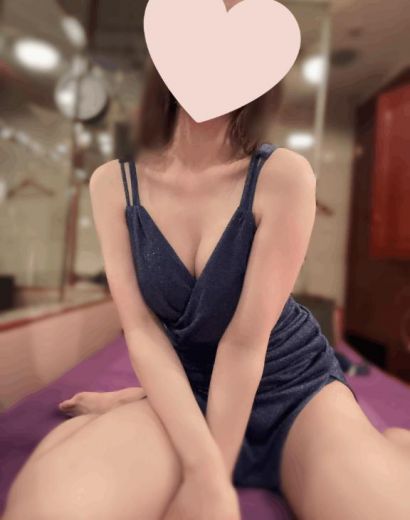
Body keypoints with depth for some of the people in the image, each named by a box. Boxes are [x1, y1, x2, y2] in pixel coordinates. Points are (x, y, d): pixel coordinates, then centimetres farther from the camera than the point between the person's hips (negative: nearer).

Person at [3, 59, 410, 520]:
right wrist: (206, 470, -19)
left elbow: (245, 338, -18)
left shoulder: (283, 175, -17)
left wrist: (214, 472, -13)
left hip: (293, 383, 0)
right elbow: (141, 328, -12)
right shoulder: (114, 183, -8)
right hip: (185, 387, 1)